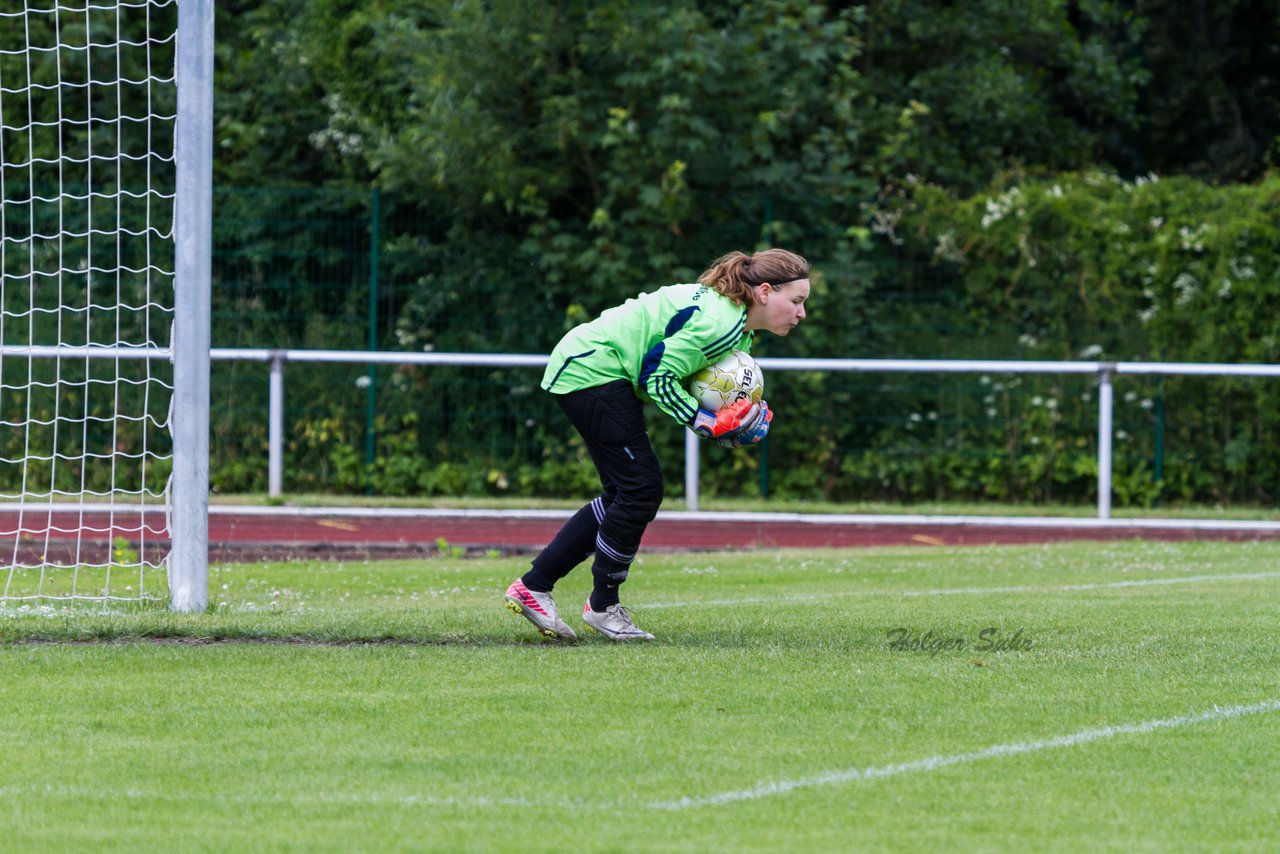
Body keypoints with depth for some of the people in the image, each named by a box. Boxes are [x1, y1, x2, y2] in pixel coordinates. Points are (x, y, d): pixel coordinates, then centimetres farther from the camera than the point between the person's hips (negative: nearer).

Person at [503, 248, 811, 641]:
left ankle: (533, 586, 13)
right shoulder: (719, 321, -23)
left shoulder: (740, 330, 9)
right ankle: (603, 605, 3)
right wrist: (710, 423, -20)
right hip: (591, 369, -11)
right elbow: (658, 379, -23)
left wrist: (732, 416, -2)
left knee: (622, 495, 11)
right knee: (641, 488, -9)